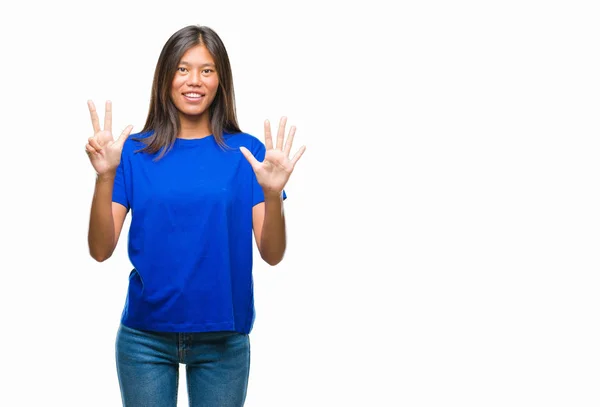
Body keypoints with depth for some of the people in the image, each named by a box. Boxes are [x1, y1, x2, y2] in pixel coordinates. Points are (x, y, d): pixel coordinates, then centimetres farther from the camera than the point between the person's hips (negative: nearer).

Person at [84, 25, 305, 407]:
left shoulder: (247, 152, -2)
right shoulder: (135, 152, -1)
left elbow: (272, 255, -5)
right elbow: (101, 250, -7)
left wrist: (272, 193, -22)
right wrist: (105, 177, -19)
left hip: (223, 338, 0)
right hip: (145, 338, 0)